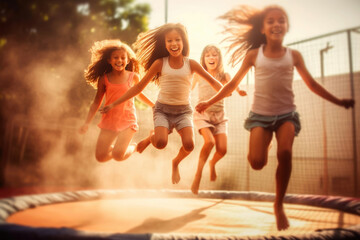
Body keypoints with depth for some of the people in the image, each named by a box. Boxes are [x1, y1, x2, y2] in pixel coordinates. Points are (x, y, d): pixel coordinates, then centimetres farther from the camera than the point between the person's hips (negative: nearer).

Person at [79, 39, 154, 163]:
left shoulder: (133, 77, -1)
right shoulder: (104, 79, 0)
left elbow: (139, 94, 18)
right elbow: (96, 102, 6)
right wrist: (87, 123, -1)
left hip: (128, 120, -2)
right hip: (108, 121, 2)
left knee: (118, 155, -17)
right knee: (100, 157, -1)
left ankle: (133, 147, 16)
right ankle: (118, 147, 30)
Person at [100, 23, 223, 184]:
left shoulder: (191, 64, -2)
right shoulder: (159, 63, -3)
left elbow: (213, 82, 6)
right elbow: (139, 87, 0)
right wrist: (114, 104, -3)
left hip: (183, 110, 1)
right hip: (162, 109, -1)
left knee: (189, 145, -23)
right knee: (161, 143, -27)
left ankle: (176, 163, 15)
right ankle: (152, 136, 14)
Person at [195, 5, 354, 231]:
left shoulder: (294, 55, 4)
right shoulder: (253, 54, 2)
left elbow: (311, 83, 13)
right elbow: (233, 83, 7)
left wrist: (338, 101, 10)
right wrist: (209, 102, 5)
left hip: (287, 113, 1)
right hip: (260, 114, 0)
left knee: (285, 153, -23)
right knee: (257, 162, -17)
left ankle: (279, 205, -3)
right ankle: (265, 145, 23)